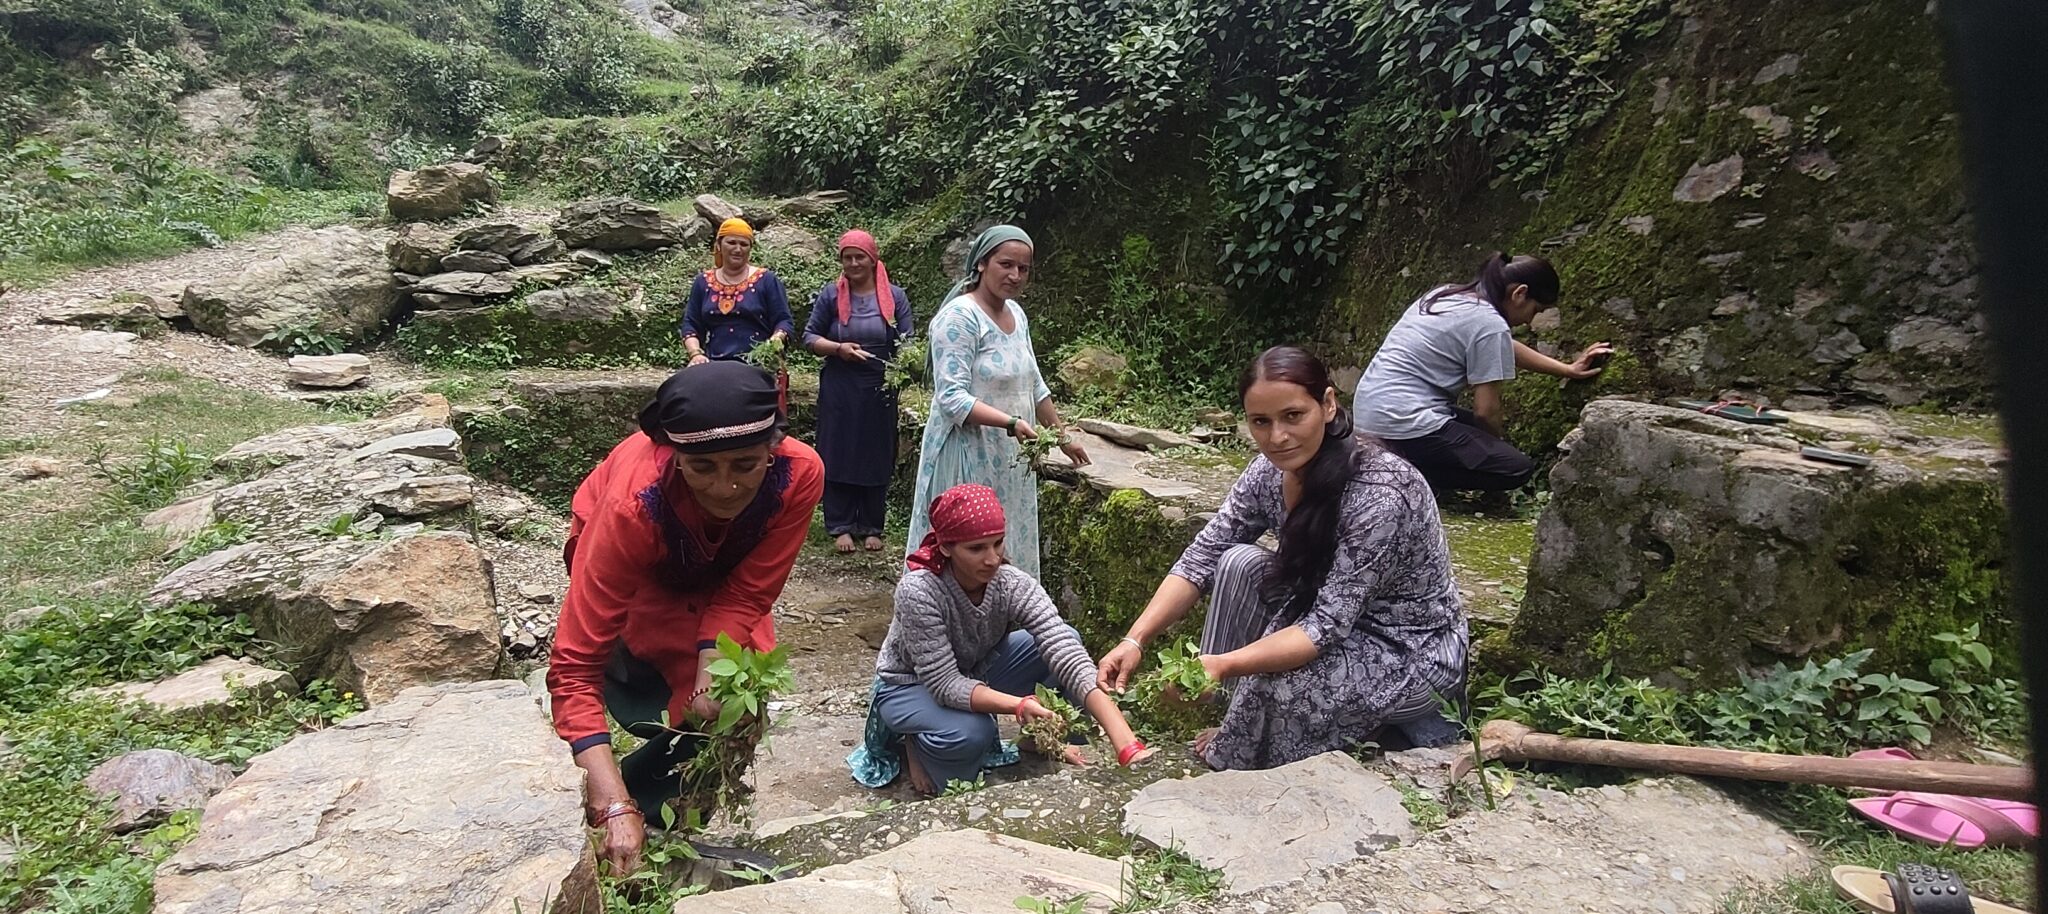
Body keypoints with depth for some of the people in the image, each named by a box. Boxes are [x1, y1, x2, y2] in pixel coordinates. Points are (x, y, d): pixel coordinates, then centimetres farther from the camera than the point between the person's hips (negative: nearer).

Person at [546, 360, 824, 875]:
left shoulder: (800, 475, -36)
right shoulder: (632, 506, -42)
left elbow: (747, 592, -21)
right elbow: (574, 669, -40)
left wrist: (712, 664, -38)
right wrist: (616, 809, -46)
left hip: (719, 576, 3)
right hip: (638, 575, -2)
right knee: (652, 713, -20)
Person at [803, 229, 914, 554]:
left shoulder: (894, 296, 2)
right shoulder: (831, 294, 1)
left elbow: (907, 343, 1)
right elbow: (810, 336, 3)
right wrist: (838, 348, -15)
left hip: (880, 390, 1)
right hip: (839, 389, 0)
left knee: (876, 458, 7)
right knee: (838, 456, 2)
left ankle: (872, 527, 18)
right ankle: (841, 527, 13)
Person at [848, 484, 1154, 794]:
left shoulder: (1012, 584, -26)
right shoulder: (918, 591, -35)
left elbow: (1067, 654, -37)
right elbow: (945, 683, -35)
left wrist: (1126, 744, -49)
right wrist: (1019, 705, -51)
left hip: (976, 671, 4)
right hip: (911, 685, -4)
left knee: (1068, 638, -20)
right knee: (971, 733, -37)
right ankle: (915, 745, -2)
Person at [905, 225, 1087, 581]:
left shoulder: (1016, 313, 11)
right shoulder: (960, 317, -14)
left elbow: (1033, 385, 21)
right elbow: (952, 398, -22)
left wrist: (1063, 438, 25)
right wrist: (1013, 423, -30)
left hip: (1011, 461, 8)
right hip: (968, 461, -8)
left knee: (1011, 550, 11)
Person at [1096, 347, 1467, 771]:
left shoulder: (1380, 492, -31)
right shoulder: (1271, 470, -10)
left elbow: (1328, 625, -32)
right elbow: (1201, 559, -9)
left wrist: (1224, 664, -41)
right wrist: (1135, 640, -20)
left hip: (1414, 649, -7)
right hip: (1338, 620, 7)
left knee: (1270, 682, -30)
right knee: (1239, 564, -14)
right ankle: (1240, 716, 0)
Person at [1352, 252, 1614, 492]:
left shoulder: (1448, 294, 14)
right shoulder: (1490, 325, -12)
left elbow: (1505, 349, 30)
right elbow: (1486, 410, -8)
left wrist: (1567, 369, 35)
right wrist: (1499, 440, 13)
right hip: (1404, 424, -9)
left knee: (1481, 429, 25)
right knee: (1517, 469, -3)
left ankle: (1403, 465, 6)